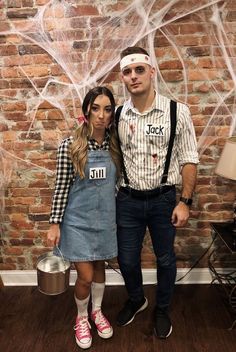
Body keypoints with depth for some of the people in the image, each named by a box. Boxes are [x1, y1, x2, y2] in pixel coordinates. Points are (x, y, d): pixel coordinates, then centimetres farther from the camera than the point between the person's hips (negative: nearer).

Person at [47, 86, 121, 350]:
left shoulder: (114, 145, -2)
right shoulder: (69, 146, -13)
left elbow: (118, 181, 7)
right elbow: (61, 186, -10)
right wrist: (54, 224, -8)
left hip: (105, 218, 4)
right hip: (78, 219, -3)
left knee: (99, 267, 18)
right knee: (85, 276, 2)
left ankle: (97, 311, 44)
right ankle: (81, 317, 32)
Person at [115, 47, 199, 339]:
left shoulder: (177, 112, -10)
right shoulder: (118, 115, -1)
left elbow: (188, 160, -6)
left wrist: (185, 201, -10)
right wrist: (111, 198, 4)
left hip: (163, 199, -2)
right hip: (127, 200, 2)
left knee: (165, 260, 16)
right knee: (126, 260, 15)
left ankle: (162, 309, 44)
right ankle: (136, 300, 48)